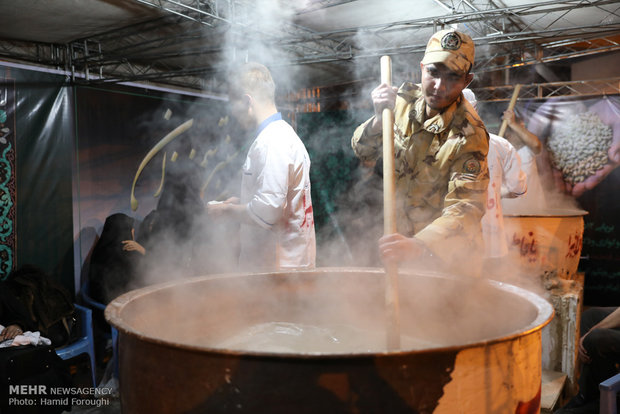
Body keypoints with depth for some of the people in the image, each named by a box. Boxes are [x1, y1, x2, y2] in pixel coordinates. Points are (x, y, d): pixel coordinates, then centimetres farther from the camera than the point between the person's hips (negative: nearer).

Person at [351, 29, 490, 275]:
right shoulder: (405, 99, -5)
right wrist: (379, 118, -23)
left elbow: (465, 208, -33)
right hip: (401, 237, 5)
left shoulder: (468, 135, -24)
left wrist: (420, 246, -50)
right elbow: (363, 151, -1)